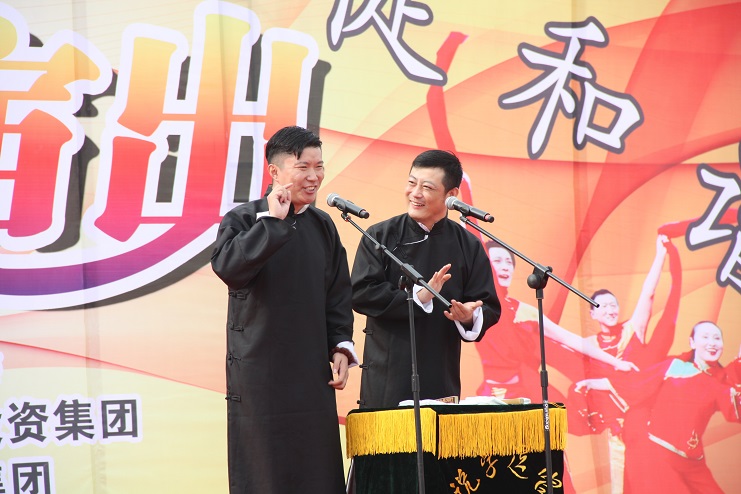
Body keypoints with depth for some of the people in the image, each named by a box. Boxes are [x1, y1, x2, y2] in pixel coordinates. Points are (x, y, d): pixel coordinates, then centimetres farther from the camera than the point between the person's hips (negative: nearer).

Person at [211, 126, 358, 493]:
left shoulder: (323, 226, 10)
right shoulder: (243, 220, -4)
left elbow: (338, 294, 14)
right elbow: (227, 266, -24)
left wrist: (340, 347, 3)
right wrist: (272, 220, -21)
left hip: (312, 373, 5)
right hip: (259, 375, -5)